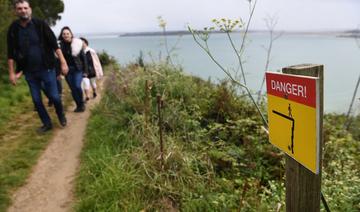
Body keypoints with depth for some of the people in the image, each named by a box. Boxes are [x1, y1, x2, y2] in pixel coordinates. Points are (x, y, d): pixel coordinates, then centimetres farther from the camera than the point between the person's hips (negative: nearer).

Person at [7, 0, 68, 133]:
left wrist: (63, 63, -12)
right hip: (29, 72, 3)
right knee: (36, 100, 8)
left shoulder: (40, 25, -7)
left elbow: (54, 45, -7)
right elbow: (11, 53, 4)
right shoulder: (13, 29, 0)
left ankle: (61, 116, 30)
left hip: (47, 69, -3)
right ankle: (47, 124, 25)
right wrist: (11, 72, 2)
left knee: (54, 96, 1)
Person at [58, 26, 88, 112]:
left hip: (78, 69, -2)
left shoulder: (77, 44, -6)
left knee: (77, 86, -16)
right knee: (73, 89, 5)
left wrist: (85, 71, -4)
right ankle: (78, 105, 20)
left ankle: (82, 103, 6)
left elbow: (83, 58, -2)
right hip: (67, 70, 2)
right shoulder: (60, 45, -3)